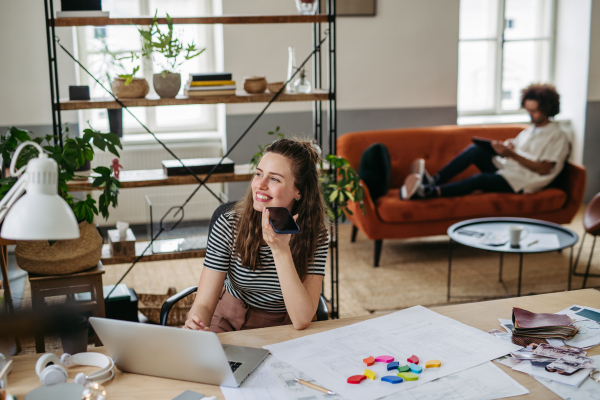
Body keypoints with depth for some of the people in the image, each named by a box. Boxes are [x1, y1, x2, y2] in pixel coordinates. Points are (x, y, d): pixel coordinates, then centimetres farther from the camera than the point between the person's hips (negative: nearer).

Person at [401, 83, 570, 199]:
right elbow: (514, 147, 17)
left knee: (479, 179, -33)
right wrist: (503, 148, -9)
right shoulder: (530, 130, 25)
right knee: (476, 149, -18)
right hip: (505, 168, 8)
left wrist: (511, 154, -21)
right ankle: (434, 180, -26)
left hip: (522, 180, -8)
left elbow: (543, 169, -13)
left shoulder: (558, 137, -1)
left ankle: (429, 192, -43)